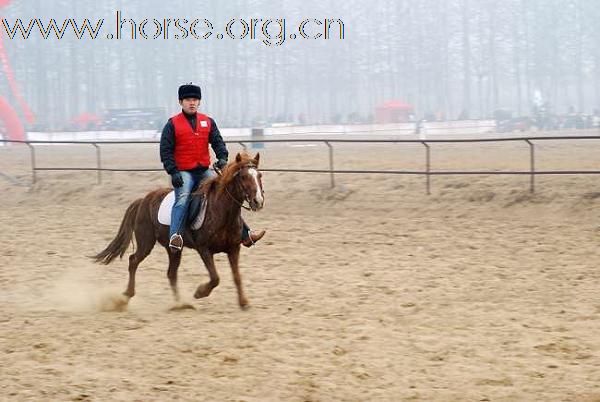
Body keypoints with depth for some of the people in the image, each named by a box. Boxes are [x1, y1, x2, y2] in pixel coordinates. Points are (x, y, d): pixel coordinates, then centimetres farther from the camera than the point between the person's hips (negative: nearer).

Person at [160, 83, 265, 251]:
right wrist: (173, 172, -16)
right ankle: (175, 236, -46)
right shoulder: (172, 124, 0)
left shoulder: (208, 122, 13)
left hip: (204, 171, 5)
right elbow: (165, 151, -4)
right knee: (182, 198, -30)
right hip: (183, 173, -5)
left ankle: (245, 234, 6)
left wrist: (222, 157, -14)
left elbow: (217, 141, 8)